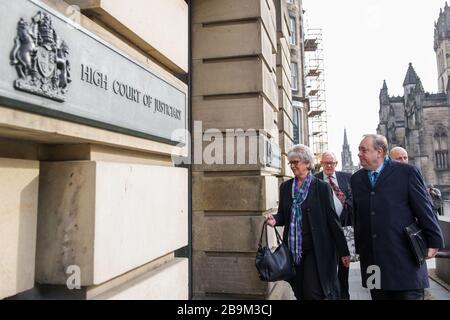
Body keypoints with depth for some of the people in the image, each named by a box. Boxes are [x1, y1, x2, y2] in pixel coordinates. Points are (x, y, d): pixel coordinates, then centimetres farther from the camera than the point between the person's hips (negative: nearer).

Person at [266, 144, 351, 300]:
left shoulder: (322, 187, -5)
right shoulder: (285, 187, 6)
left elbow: (332, 219, -5)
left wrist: (343, 251, -5)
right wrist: (274, 219, -11)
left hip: (315, 249, -4)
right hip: (293, 249, 4)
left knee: (314, 293, -4)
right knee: (300, 293, 12)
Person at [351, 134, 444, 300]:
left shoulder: (407, 171, -3)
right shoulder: (356, 179, 10)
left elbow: (424, 208, -1)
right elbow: (357, 215, 11)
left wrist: (434, 241, 0)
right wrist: (359, 247, 12)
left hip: (404, 257, -4)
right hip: (372, 259, 4)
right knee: (378, 295, 11)